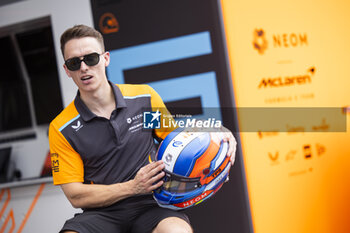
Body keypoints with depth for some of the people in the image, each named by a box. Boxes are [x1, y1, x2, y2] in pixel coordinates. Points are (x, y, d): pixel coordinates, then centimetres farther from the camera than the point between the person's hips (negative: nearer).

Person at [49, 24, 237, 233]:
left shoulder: (144, 97, 5)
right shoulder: (61, 129, -1)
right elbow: (75, 196, -3)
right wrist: (132, 187, -15)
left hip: (151, 205, 0)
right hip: (101, 214, 0)